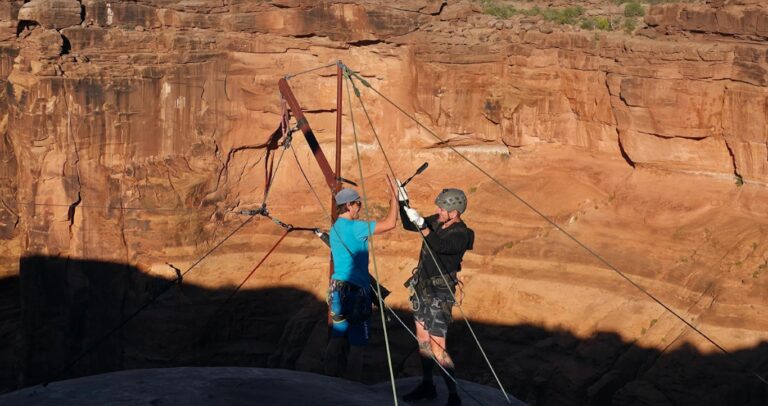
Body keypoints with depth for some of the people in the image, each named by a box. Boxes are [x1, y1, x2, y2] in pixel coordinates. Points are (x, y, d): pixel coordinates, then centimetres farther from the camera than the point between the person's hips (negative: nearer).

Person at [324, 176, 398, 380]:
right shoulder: (353, 227, -15)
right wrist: (394, 196, -9)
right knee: (357, 343, -1)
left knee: (337, 338, 14)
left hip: (337, 288, 9)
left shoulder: (335, 229, 13)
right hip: (354, 291, -9)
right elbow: (390, 223, -19)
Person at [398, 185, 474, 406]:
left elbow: (439, 245, -38)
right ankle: (427, 386, 31)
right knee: (422, 339, 16)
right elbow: (408, 225, 12)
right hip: (422, 287, 8)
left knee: (438, 349, -8)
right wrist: (403, 203, -2)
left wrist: (420, 223, -45)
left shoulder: (461, 235, -21)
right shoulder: (436, 221, 1)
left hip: (439, 293, -8)